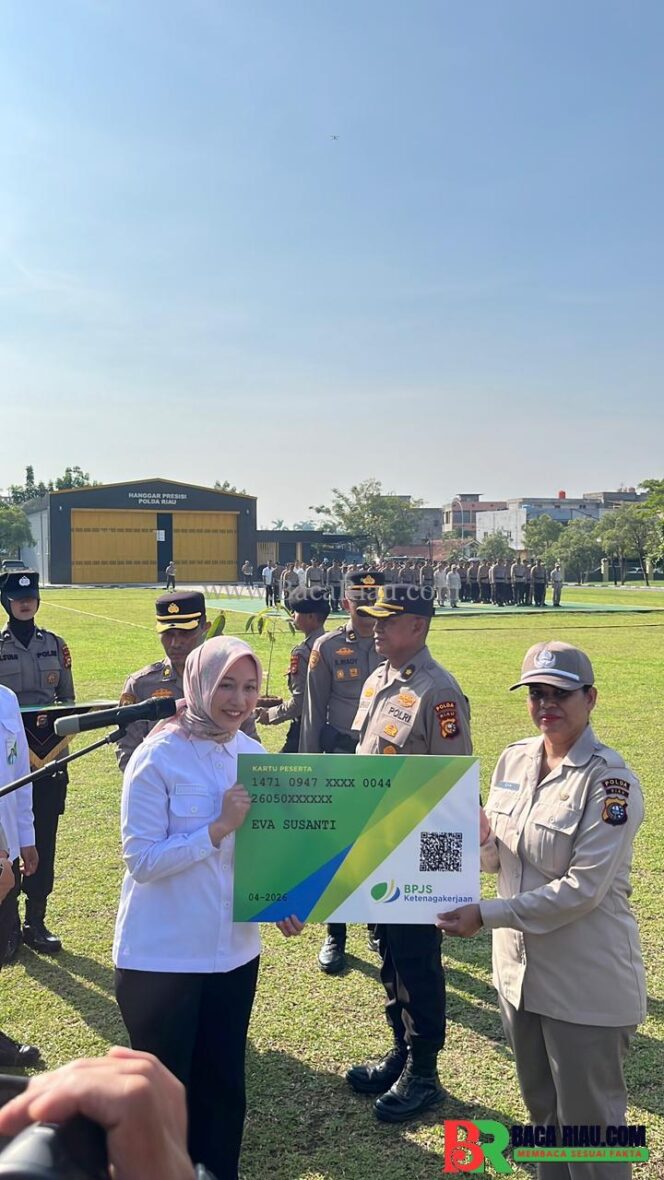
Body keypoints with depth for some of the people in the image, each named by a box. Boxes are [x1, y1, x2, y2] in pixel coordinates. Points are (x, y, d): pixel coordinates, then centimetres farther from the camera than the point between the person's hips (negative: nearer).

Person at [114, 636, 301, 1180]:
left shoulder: (255, 754, 0)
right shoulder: (158, 757, -17)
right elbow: (141, 859, -19)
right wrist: (219, 827, -25)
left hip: (235, 950, 5)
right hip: (162, 956, -5)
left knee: (224, 1088, 18)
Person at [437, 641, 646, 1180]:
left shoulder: (610, 779, -19)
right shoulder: (513, 760, 1)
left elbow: (583, 888, -24)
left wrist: (486, 915, -24)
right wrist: (480, 835, -14)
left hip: (587, 984, -6)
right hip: (520, 967, 6)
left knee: (589, 1122, 11)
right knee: (541, 1109, 24)